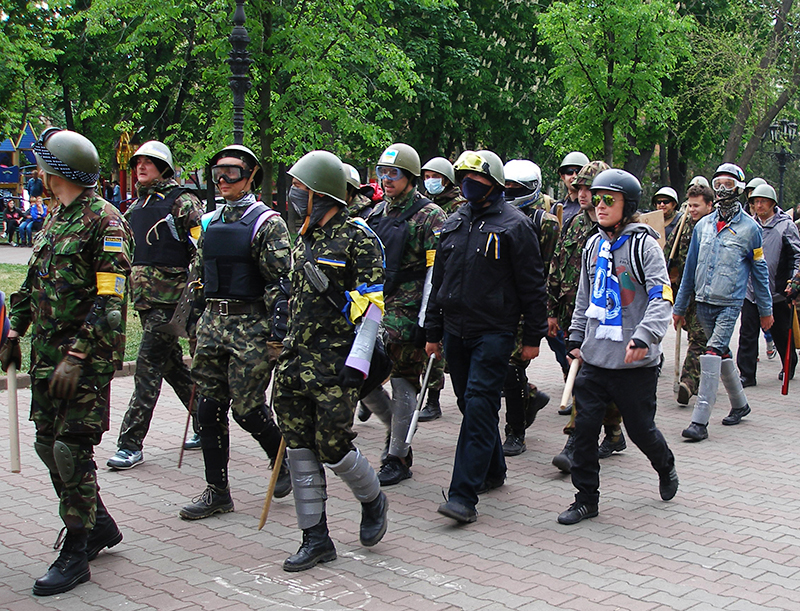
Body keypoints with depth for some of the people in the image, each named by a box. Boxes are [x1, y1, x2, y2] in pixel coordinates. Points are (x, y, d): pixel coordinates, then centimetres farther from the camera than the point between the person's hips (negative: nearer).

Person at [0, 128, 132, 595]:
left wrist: (77, 356, -24)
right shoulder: (57, 217, 15)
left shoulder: (104, 221, -13)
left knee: (72, 450, -6)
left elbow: (111, 298, -19)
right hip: (48, 353, 9)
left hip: (87, 358, -9)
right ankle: (99, 526, 28)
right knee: (49, 444, 12)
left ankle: (76, 554, 6)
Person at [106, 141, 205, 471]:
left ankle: (131, 443, -6)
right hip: (144, 295, 8)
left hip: (170, 296, -8)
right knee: (172, 364, 14)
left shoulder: (182, 202, -7)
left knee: (148, 365, -9)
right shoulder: (137, 206, 16)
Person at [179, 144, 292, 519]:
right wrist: (196, 323, 17)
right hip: (213, 321, 7)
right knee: (209, 407, 5)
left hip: (251, 325, -6)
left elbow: (280, 281, -12)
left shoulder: (267, 223, -7)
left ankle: (284, 459, 25)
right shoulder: (211, 222, 13)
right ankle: (217, 492, 15)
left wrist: (277, 335, -17)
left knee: (247, 407, -4)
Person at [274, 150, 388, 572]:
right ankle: (316, 539, 15)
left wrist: (357, 360, -20)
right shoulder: (304, 237, 16)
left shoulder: (356, 236, -9)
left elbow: (372, 301, -14)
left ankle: (373, 501, 25)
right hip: (296, 360, 8)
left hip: (334, 362, -8)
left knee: (333, 445, -5)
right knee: (300, 449, 6)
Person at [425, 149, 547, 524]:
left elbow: (532, 284, -4)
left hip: (494, 332, -7)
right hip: (456, 331, 7)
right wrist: (433, 331, 16)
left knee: (480, 408, -11)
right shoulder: (453, 223, 13)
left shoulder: (514, 224, -5)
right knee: (470, 405, 14)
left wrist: (533, 337, -5)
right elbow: (439, 280, 18)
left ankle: (464, 496, -13)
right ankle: (492, 472, 32)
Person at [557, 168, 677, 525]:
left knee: (640, 428, 8)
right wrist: (576, 338, 18)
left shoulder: (644, 244, -8)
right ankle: (586, 499, 12)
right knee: (585, 426, 0)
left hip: (635, 361, -5)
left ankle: (665, 467, 40)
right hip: (595, 358, 5)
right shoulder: (593, 246, 11)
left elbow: (661, 297, -17)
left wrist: (644, 337, -30)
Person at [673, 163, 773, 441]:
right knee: (723, 354, 15)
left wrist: (765, 309, 10)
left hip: (730, 303, -5)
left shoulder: (749, 227, -1)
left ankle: (700, 421, -18)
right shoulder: (703, 225, 9)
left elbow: (760, 270, 6)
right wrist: (680, 306, 15)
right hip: (703, 303, 5)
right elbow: (690, 268, 14)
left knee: (713, 354, -17)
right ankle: (739, 404, 36)